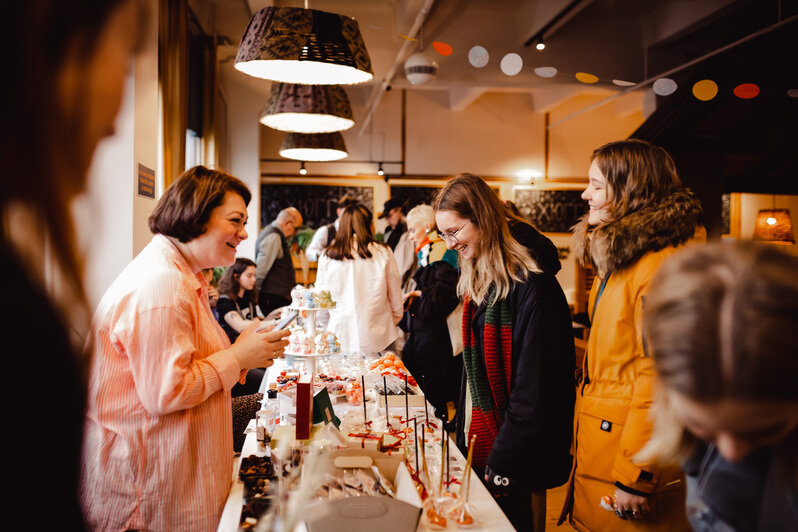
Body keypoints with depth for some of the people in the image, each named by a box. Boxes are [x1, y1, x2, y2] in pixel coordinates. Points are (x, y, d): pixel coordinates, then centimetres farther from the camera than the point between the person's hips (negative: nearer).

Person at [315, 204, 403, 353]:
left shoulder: (327, 257, -1)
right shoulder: (383, 253, -4)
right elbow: (396, 298, 4)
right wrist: (393, 323, 22)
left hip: (341, 338, 1)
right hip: (377, 340, -1)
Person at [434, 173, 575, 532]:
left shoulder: (531, 287, -21)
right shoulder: (479, 280, 6)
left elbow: (533, 393, -21)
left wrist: (503, 463, -18)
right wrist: (464, 432, 8)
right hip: (477, 442, 8)